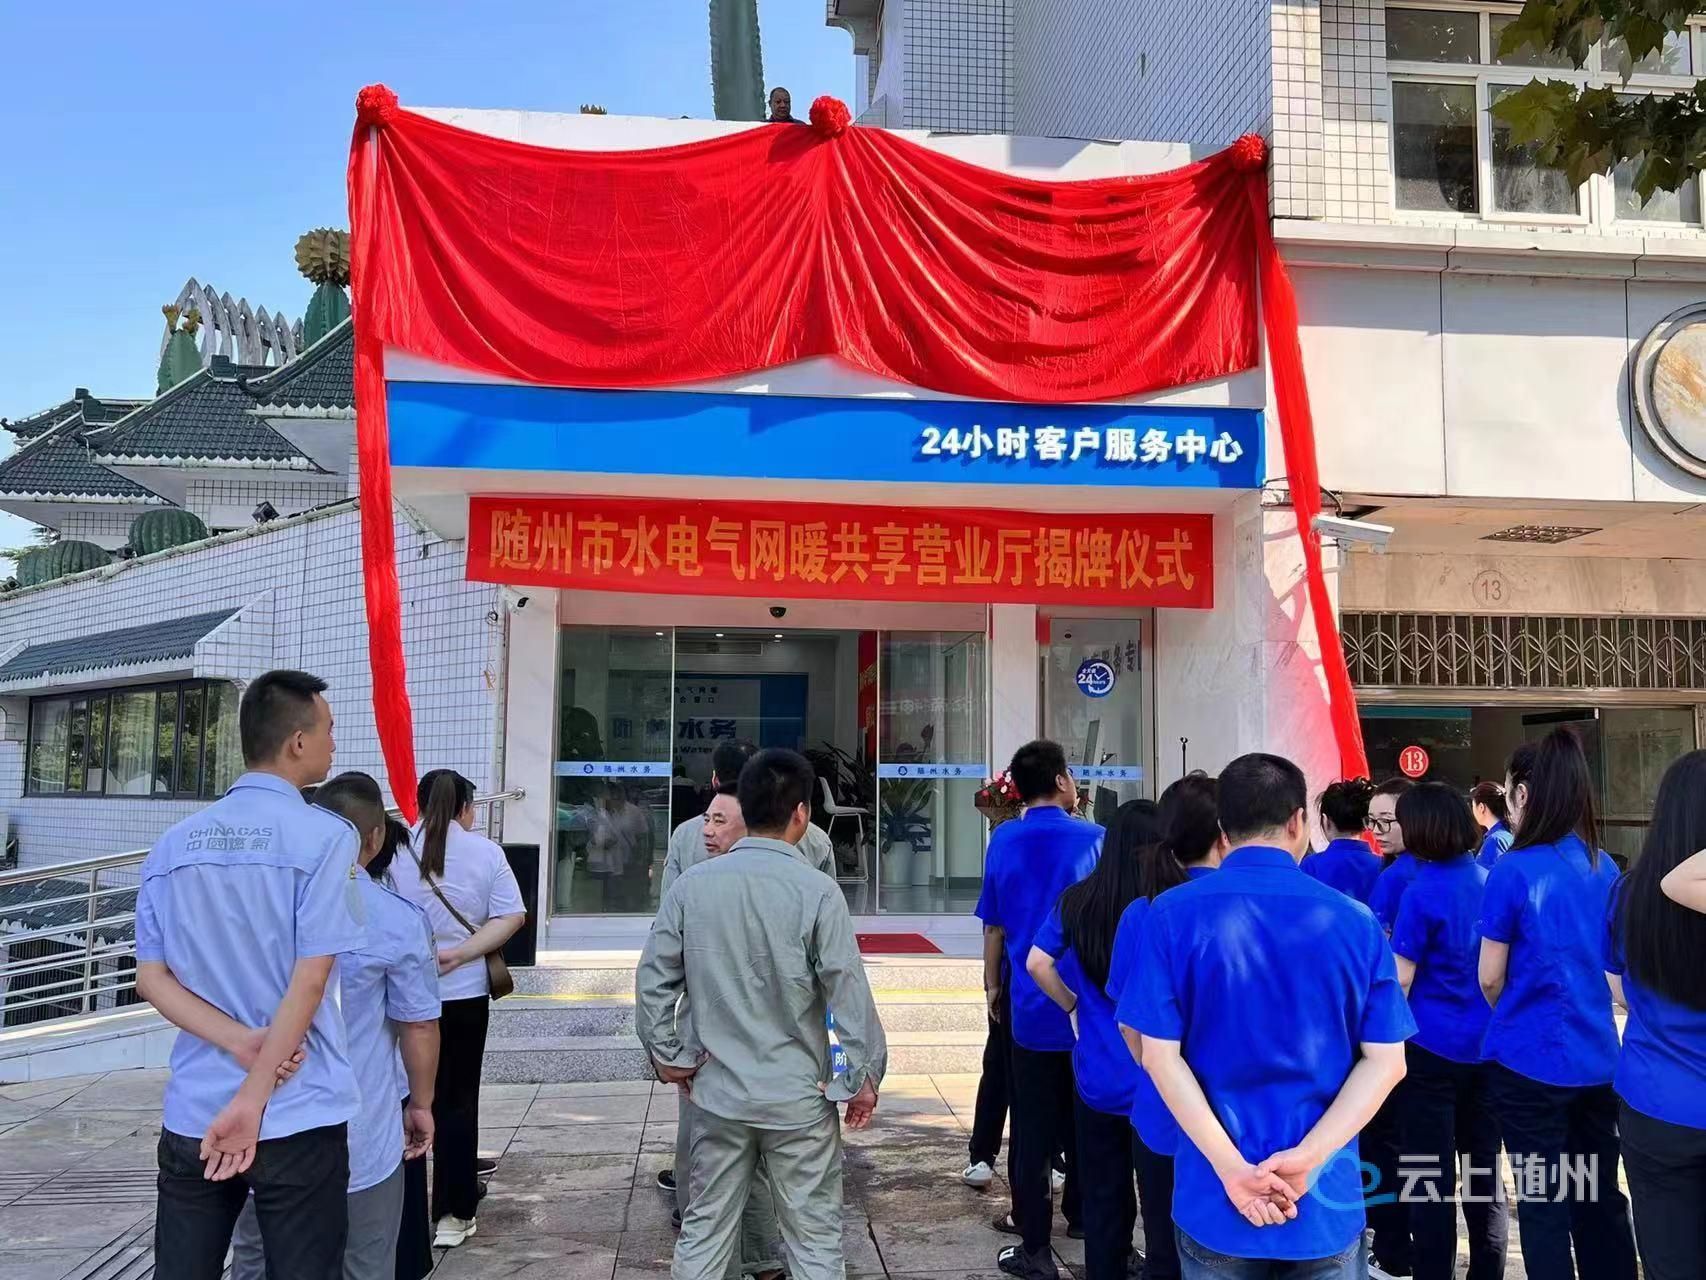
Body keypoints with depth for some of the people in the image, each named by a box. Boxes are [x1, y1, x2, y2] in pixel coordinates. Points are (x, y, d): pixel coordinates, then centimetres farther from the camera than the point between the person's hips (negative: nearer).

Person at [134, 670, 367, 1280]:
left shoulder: (173, 844, 6)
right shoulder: (326, 837, -11)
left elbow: (151, 977, 3)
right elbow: (309, 981, -15)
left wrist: (240, 1042, -7)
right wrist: (253, 1098, -11)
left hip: (192, 1113, 5)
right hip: (297, 1117, -5)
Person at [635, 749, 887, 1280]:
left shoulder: (691, 884, -4)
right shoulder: (816, 891, -14)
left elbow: (653, 979, 0)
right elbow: (850, 994, -13)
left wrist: (667, 1053, 11)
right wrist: (863, 1077, -2)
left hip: (717, 1092, 3)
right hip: (798, 1097, -3)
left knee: (703, 1232, 16)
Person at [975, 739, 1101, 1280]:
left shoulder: (1003, 842, -3)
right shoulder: (1093, 838, -7)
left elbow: (993, 926, 2)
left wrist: (992, 985, 15)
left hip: (1030, 1003, 0)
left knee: (1032, 1126, 5)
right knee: (1083, 1117, 18)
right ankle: (1080, 1211, 36)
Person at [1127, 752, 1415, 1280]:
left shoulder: (1172, 914, -8)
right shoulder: (1355, 920, -4)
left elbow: (1160, 1055, -12)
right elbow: (1386, 1061, -6)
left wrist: (1231, 1167, -13)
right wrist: (1305, 1156, -12)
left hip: (1214, 1196, -1)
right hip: (1327, 1197, 1)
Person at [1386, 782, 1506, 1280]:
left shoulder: (1423, 890, -16)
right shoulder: (1487, 879, 2)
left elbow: (1400, 979, -13)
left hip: (1431, 1047, -6)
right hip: (1484, 1044, 6)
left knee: (1431, 1178, 4)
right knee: (1483, 1170, 15)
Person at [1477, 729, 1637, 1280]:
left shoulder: (1513, 871, -16)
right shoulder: (1604, 868, 1)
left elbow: (1490, 977, -8)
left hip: (1532, 1059, -5)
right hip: (1598, 1058, 6)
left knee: (1542, 1201, 6)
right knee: (1599, 1196, 16)